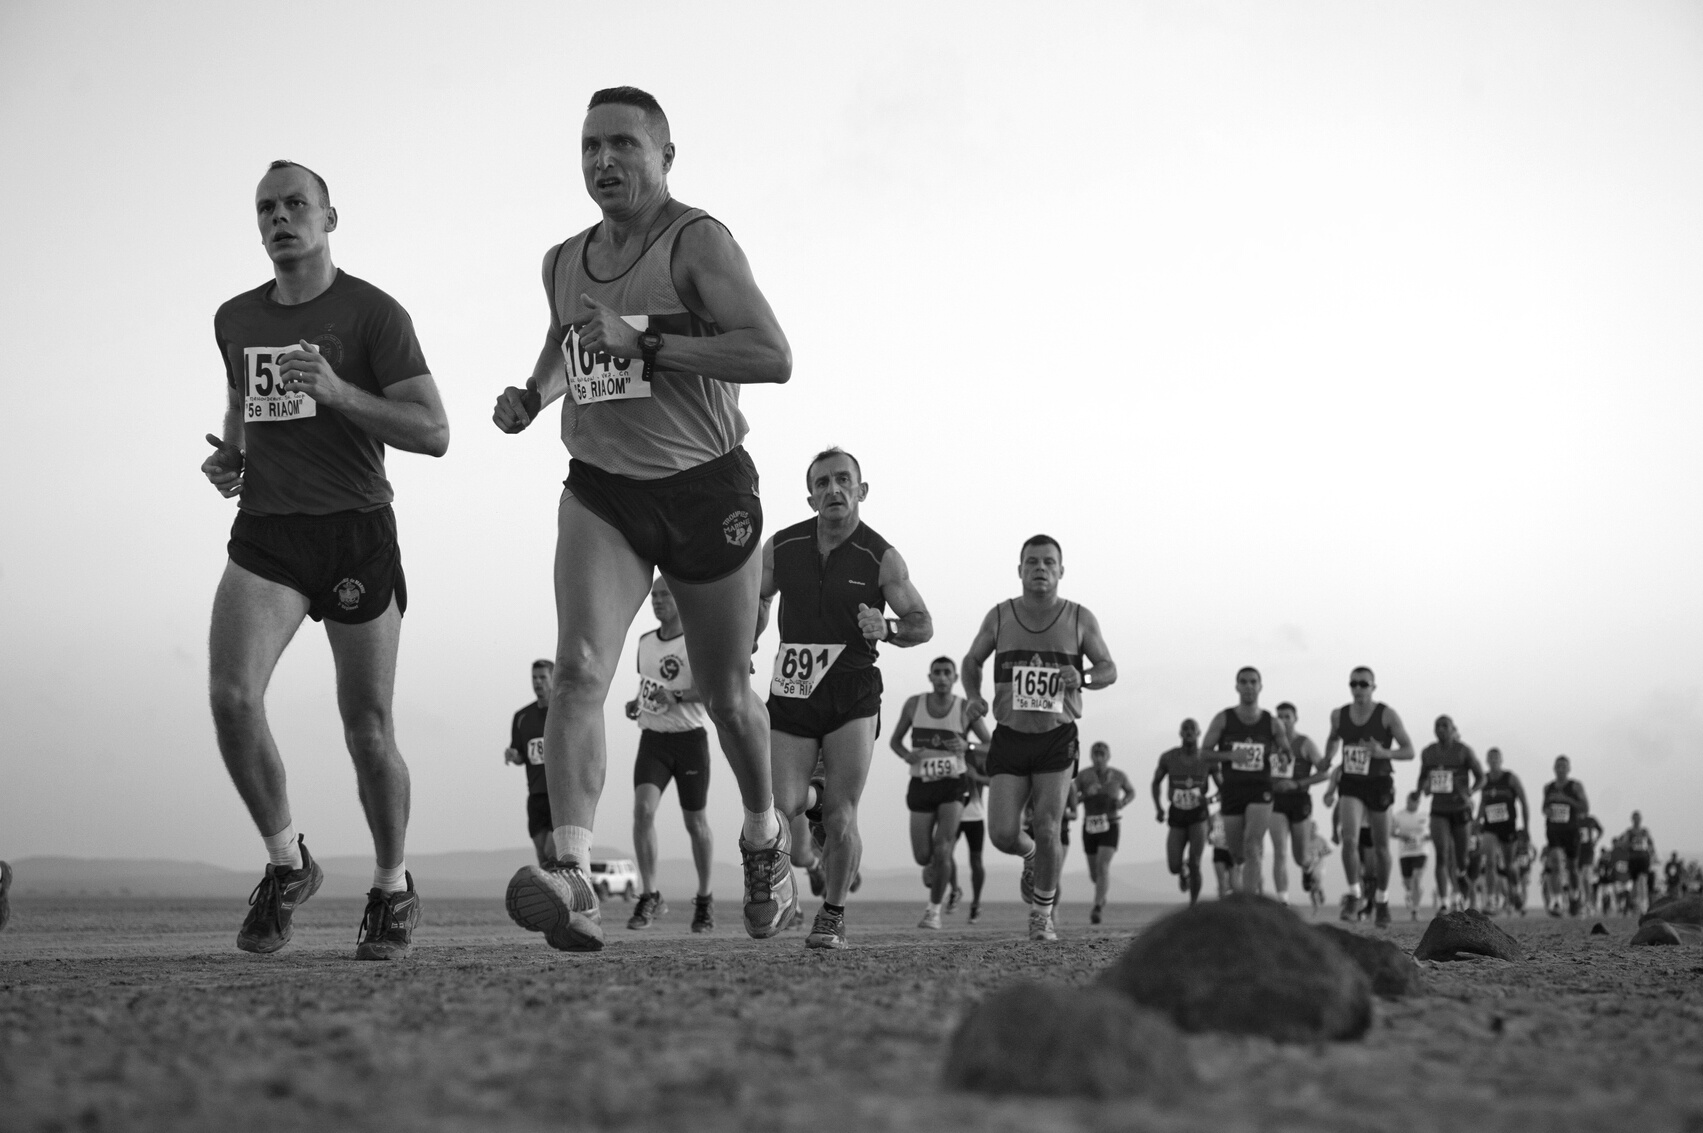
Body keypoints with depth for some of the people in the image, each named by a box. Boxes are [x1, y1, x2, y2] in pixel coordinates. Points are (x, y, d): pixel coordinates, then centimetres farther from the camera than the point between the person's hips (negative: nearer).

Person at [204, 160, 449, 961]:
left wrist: (338, 392, -21)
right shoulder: (235, 319, 13)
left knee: (367, 729, 2)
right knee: (231, 697, -18)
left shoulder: (373, 314, -3)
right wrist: (228, 458, 9)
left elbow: (433, 433, -8)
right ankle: (286, 863, 2)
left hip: (355, 532, -3)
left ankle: (392, 888, 23)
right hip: (264, 533, 4)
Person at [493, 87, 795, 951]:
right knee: (578, 670, -20)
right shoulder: (562, 264, 9)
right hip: (601, 491, 4)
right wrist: (532, 396, 9)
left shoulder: (697, 242, -10)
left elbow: (772, 356, -22)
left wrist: (644, 342, -26)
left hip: (707, 489, -3)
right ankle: (573, 876, -30)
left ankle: (763, 838, 39)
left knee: (724, 693, 11)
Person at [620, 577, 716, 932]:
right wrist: (636, 703, 7)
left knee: (695, 821, 6)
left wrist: (677, 697, -30)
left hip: (690, 738, -4)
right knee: (643, 809, -18)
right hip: (653, 739, 4)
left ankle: (704, 897, 25)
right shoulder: (645, 642, 12)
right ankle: (650, 896, -15)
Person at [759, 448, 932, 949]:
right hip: (791, 690, 2)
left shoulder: (882, 558, -4)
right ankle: (810, 801, 30)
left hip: (852, 695, -2)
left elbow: (922, 623, 4)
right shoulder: (780, 549, 3)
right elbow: (756, 599, 22)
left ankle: (833, 915, 12)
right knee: (780, 808, -8)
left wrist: (886, 629, -16)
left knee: (841, 819, -8)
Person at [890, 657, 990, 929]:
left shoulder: (966, 708, -4)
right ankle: (933, 865, 40)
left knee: (942, 850, -16)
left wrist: (966, 747, -20)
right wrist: (906, 754, -13)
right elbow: (894, 740, 10)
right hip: (922, 784, 2)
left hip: (954, 785, -2)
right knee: (923, 856, 2)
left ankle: (934, 910, 0)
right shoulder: (914, 704, 0)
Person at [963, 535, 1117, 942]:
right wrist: (973, 696, -3)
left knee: (1047, 830, -10)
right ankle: (1031, 858, 28)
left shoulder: (1079, 619, 2)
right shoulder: (1000, 616, 3)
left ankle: (1042, 914, 11)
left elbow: (1109, 669, 9)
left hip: (1057, 739, -1)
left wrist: (1083, 678, -14)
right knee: (1003, 834, -9)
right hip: (1010, 737, 1)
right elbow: (972, 661, 17)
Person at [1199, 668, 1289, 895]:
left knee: (1253, 847, -18)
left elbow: (1288, 755, 13)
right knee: (1237, 853, 7)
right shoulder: (1223, 719, 1)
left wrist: (1283, 756, -10)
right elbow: (1204, 753, -2)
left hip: (1260, 791, -1)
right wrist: (1230, 756, -18)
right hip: (1232, 790, 1)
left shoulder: (1271, 723, 4)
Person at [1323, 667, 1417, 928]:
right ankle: (1353, 896, -7)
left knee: (1381, 847, 8)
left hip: (1379, 783, -1)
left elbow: (1409, 751, -10)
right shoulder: (1339, 715, 0)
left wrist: (1384, 753, -27)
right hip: (1351, 783, 1)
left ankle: (1382, 900, 27)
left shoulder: (1387, 715, -10)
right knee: (1349, 839, -19)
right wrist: (1327, 761, 6)